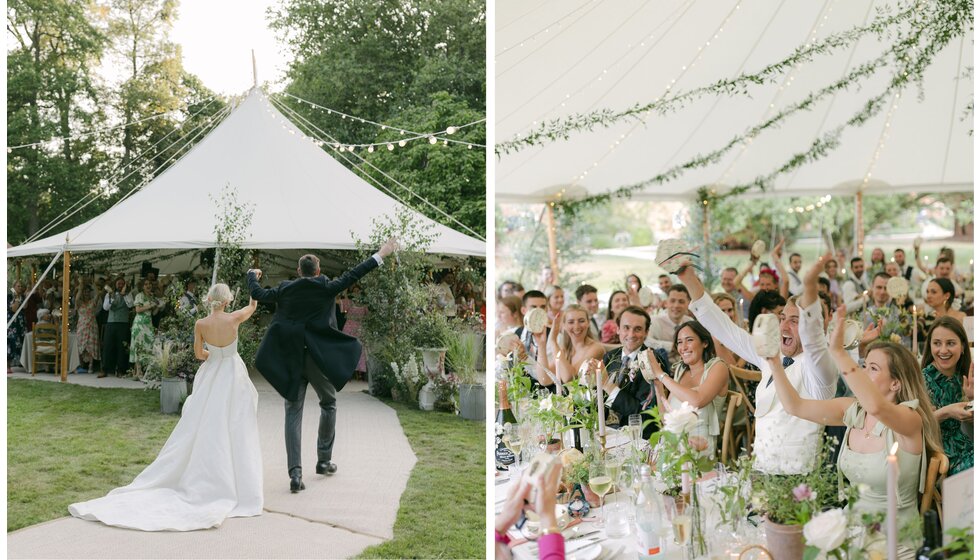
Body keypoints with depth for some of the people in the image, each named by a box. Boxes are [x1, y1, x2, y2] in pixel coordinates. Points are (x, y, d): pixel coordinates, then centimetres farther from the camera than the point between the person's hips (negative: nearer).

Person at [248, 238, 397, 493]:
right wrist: (380, 255, 3)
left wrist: (252, 275, 36)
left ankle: (295, 473, -5)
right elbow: (352, 275, -3)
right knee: (329, 404, 20)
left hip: (291, 359, 2)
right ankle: (324, 460, 24)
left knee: (293, 413, 4)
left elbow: (257, 293, 15)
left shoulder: (285, 290, 3)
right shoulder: (326, 288, -5)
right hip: (320, 357, -2)